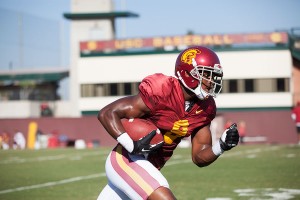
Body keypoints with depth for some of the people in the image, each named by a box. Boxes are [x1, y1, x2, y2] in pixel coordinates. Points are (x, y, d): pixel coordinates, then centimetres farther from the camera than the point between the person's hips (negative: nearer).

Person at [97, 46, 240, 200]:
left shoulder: (205, 108, 2)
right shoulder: (160, 92, -20)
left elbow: (199, 157, 7)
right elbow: (107, 113, -17)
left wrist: (222, 146, -12)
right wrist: (133, 146, -27)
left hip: (147, 169, 9)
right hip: (127, 160, -9)